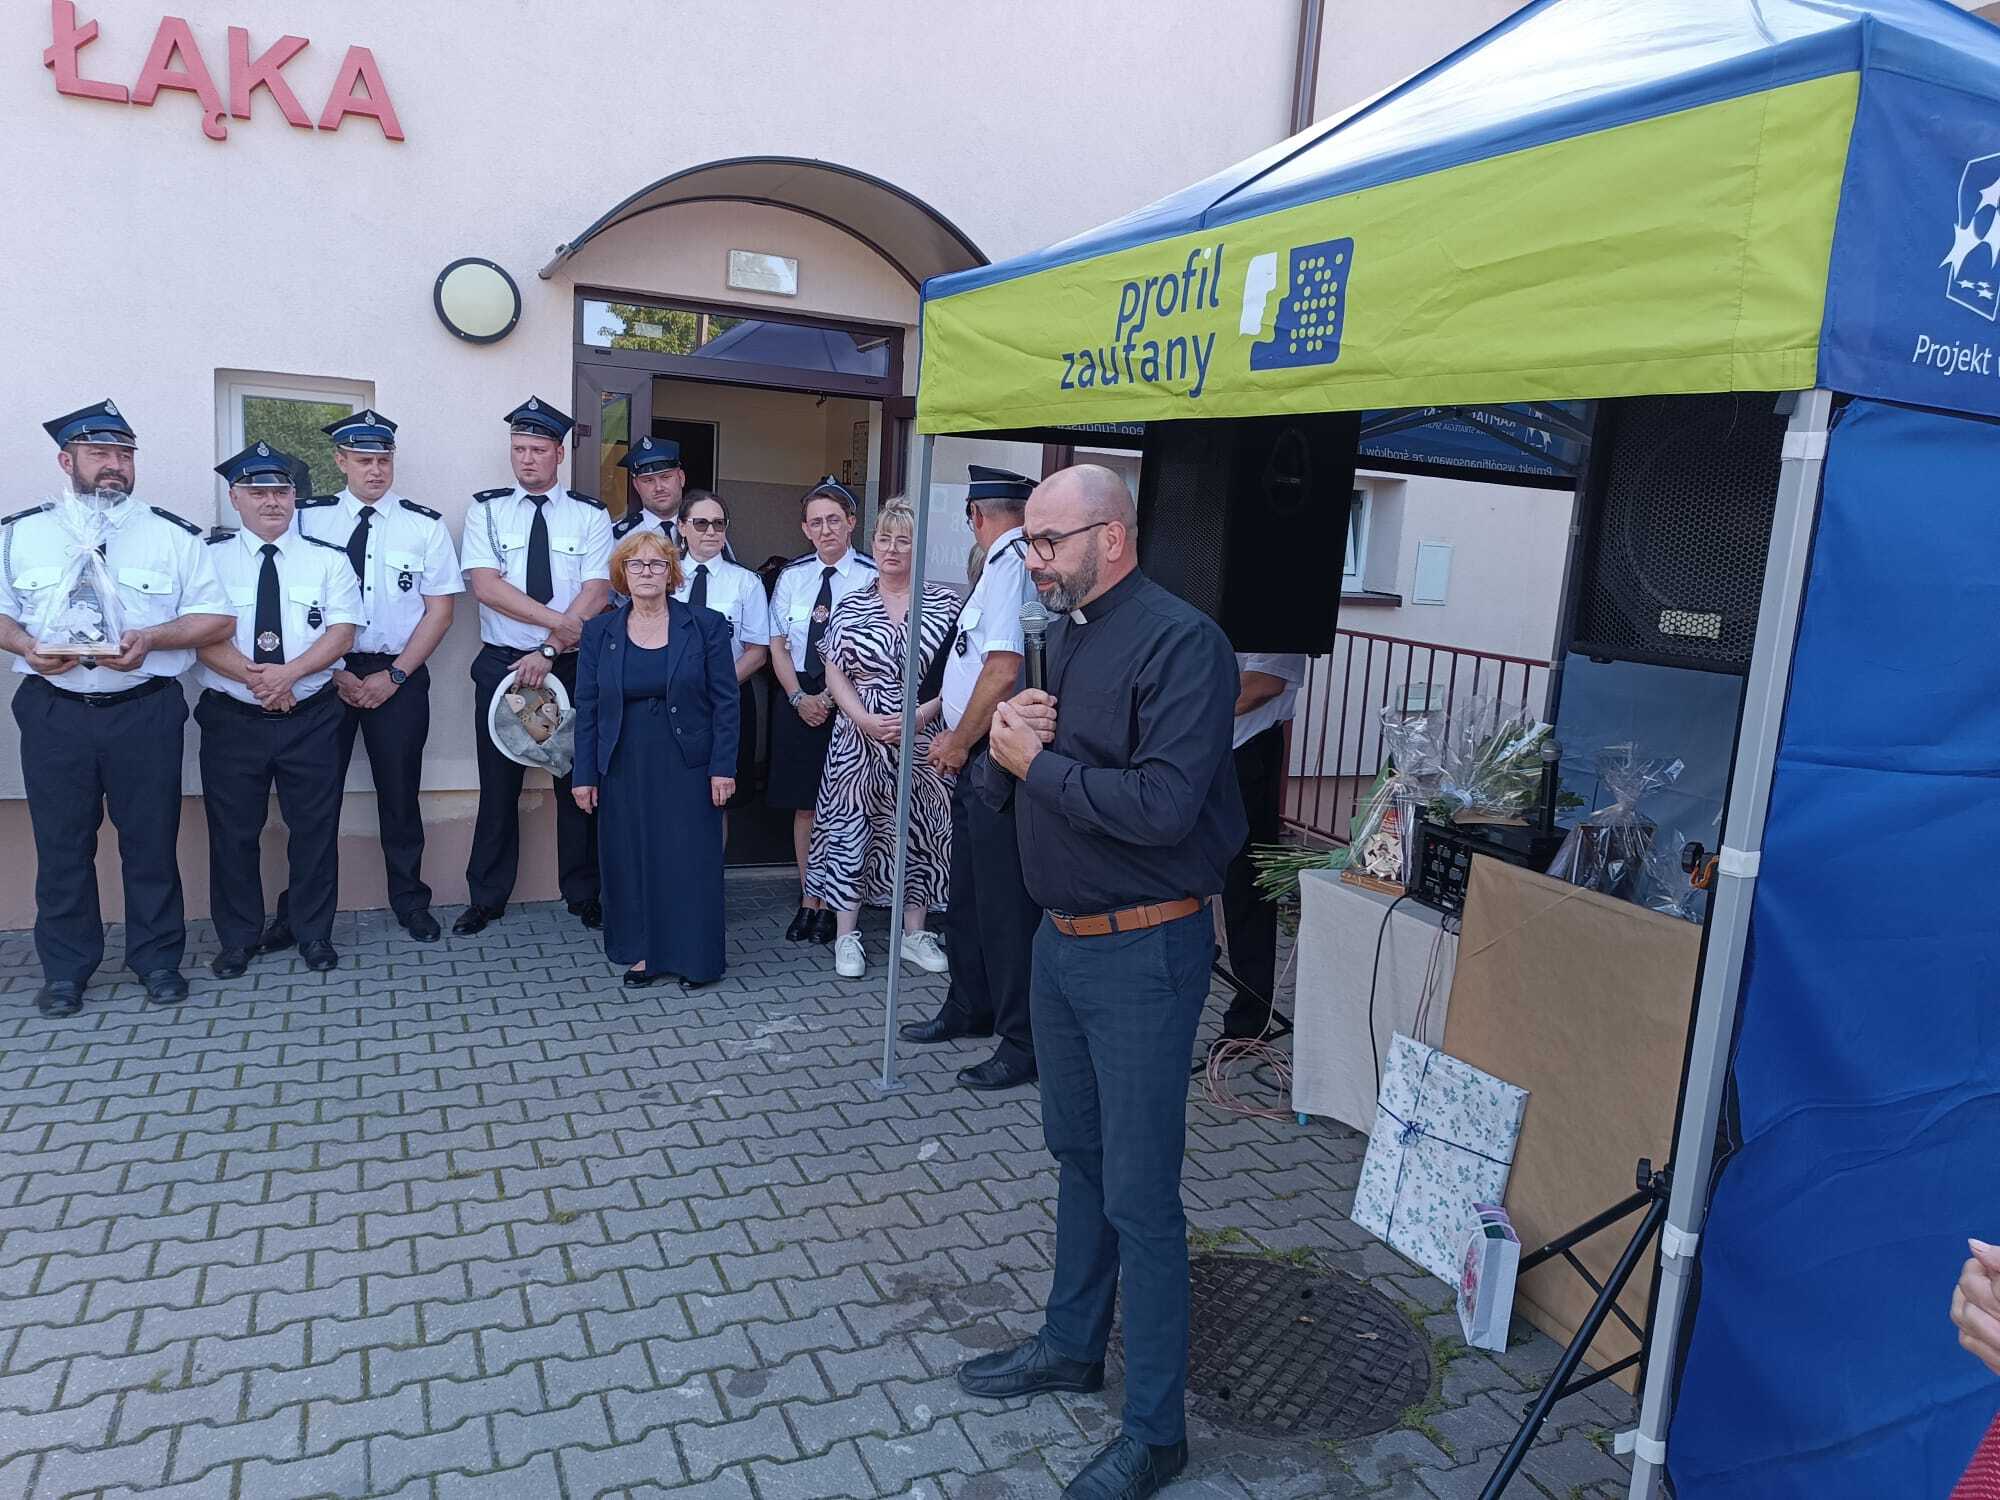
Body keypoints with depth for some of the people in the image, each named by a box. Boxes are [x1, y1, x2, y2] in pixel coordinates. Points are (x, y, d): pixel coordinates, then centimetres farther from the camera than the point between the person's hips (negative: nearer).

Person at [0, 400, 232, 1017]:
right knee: (61, 846, 8)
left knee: (152, 842, 4)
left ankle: (158, 960, 18)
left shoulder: (173, 534, 4)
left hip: (145, 711, -1)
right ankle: (65, 969, 21)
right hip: (53, 712, 1)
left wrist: (150, 638, -15)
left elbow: (216, 618, 1)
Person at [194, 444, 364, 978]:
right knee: (233, 830, 8)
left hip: (311, 718, 0)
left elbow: (342, 632, -5)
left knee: (315, 827, 5)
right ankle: (238, 938, 23)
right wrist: (255, 677, -20)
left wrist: (289, 673, -19)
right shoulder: (209, 557, 3)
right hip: (231, 719, 0)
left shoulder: (327, 559, 5)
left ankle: (314, 933, 20)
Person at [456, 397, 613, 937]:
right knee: (498, 786, 7)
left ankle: (583, 894, 20)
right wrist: (556, 620, -18)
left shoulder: (589, 514, 2)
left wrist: (549, 651, -17)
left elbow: (597, 593, -9)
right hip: (501, 664, 1)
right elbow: (485, 584, -10)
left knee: (577, 781, 7)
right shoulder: (487, 509, 4)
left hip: (571, 666, 0)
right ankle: (486, 898, 18)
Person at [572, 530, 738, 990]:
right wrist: (584, 774, 2)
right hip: (625, 768, 2)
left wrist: (723, 767, -8)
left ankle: (694, 957, 13)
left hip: (687, 766, -2)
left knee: (689, 860, 1)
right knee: (632, 861, 6)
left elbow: (725, 701, -3)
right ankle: (643, 953, 18)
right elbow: (587, 707, 6)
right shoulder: (600, 632, 5)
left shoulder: (706, 625, -2)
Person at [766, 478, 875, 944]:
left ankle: (831, 905, 13)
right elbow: (778, 645, 8)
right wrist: (799, 697, -5)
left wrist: (831, 697, -12)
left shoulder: (871, 577, -6)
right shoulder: (793, 575, 7)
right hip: (798, 699, 4)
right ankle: (808, 901, 18)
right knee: (804, 804, 8)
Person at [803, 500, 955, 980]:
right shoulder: (850, 608, 5)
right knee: (850, 828, 4)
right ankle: (846, 935, 16)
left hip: (924, 740, 0)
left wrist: (920, 715, -15)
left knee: (919, 830, 8)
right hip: (861, 738, 0)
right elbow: (836, 674, 2)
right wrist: (867, 720, -13)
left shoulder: (945, 603, 1)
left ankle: (914, 932, 22)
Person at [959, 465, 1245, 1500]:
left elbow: (1163, 805, -29)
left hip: (1142, 952, -8)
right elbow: (1011, 775, 17)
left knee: (1139, 1196, 1)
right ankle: (1073, 1343, 41)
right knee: (1076, 1154, 21)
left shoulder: (1179, 641, -18)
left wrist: (1038, 760, -17)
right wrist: (1006, 741, -6)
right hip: (1061, 938, 9)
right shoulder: (1067, 635, 10)